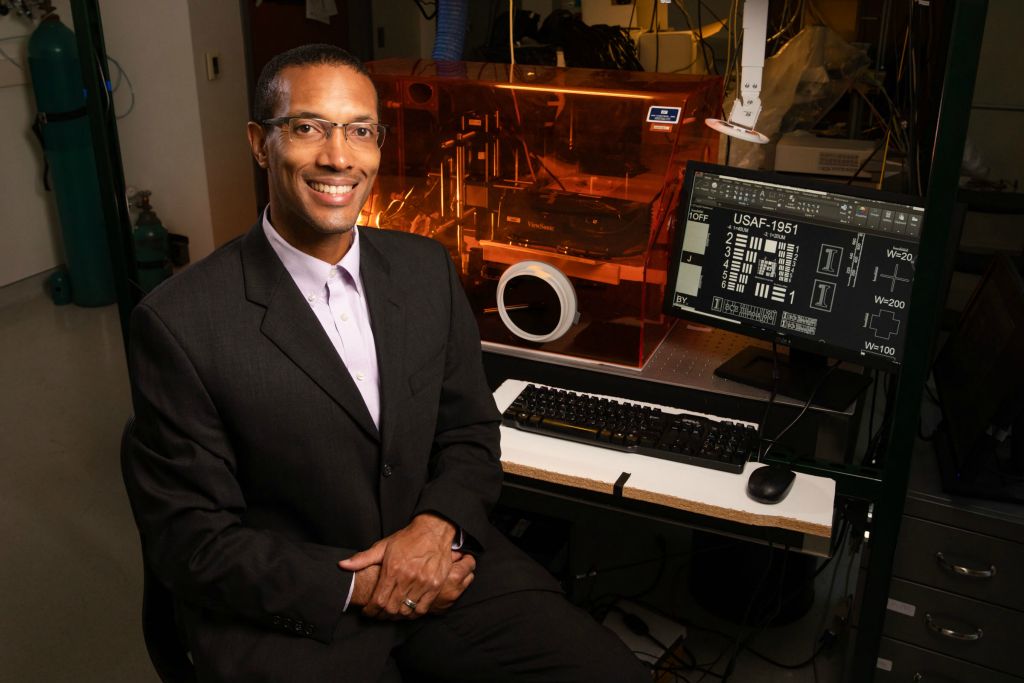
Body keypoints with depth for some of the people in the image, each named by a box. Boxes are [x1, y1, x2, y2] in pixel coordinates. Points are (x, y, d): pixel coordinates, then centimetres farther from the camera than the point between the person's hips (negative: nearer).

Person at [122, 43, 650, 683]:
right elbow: (189, 539, -7)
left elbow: (470, 432, 8)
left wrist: (437, 527, -12)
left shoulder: (428, 269, 2)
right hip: (295, 618, -3)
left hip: (439, 563, 4)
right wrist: (356, 585, -15)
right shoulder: (179, 324, -12)